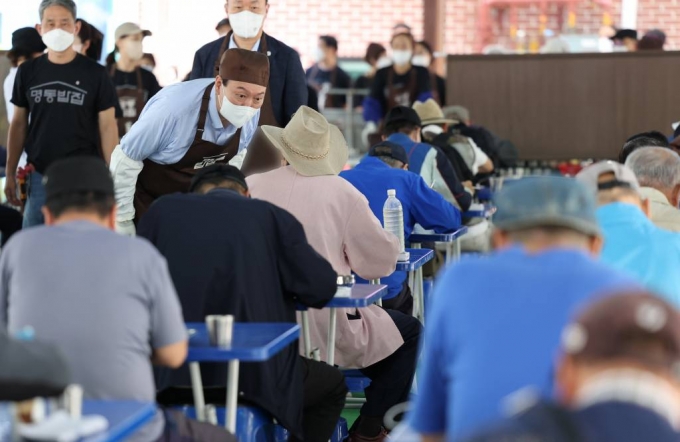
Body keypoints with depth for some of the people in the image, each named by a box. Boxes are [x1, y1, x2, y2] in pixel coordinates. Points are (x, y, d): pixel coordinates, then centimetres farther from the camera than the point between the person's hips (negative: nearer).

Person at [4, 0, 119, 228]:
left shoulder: (95, 74, -2)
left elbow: (107, 126, -1)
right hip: (39, 176, 2)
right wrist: (10, 173, 6)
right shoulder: (28, 72, 5)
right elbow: (19, 124, 11)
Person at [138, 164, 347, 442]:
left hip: (169, 376, 2)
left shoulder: (163, 209, 9)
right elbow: (321, 288, 0)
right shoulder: (273, 216, 4)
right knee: (332, 385, 28)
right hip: (254, 375, -2)